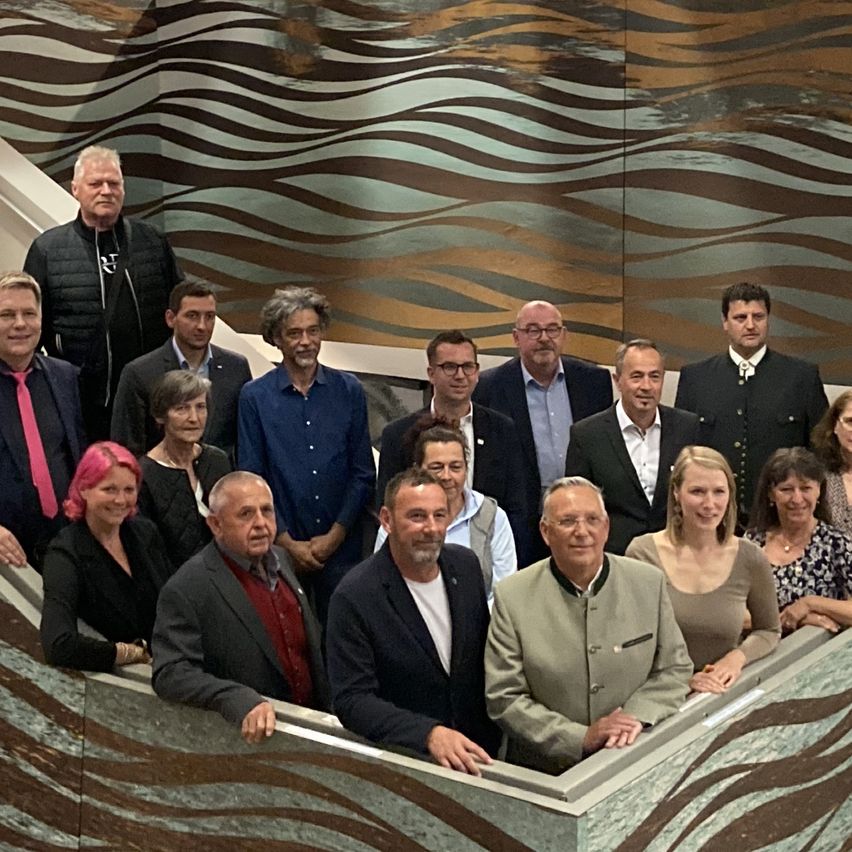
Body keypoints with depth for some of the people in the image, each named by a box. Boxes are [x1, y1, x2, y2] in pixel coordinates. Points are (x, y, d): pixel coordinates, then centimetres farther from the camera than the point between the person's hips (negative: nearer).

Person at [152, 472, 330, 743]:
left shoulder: (280, 559, 9)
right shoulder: (186, 590, -13)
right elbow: (171, 673, -18)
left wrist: (327, 708, 14)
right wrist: (241, 701, -31)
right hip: (251, 737, -5)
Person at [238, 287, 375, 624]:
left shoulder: (348, 390, 3)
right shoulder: (255, 397, -1)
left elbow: (364, 473, 4)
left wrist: (336, 534, -4)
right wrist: (286, 541, -6)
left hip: (341, 545, 1)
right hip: (281, 549, -1)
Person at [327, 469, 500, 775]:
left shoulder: (465, 563, 2)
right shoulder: (354, 597, -15)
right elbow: (352, 700, -17)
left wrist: (496, 732, 9)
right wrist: (429, 734, -28)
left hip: (475, 752, 3)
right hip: (402, 760, -2)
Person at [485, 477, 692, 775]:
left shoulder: (650, 582, 2)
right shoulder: (512, 596, -3)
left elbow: (675, 669, 9)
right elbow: (504, 698, -3)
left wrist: (638, 715, -8)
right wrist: (582, 738, -12)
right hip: (545, 772, -1)